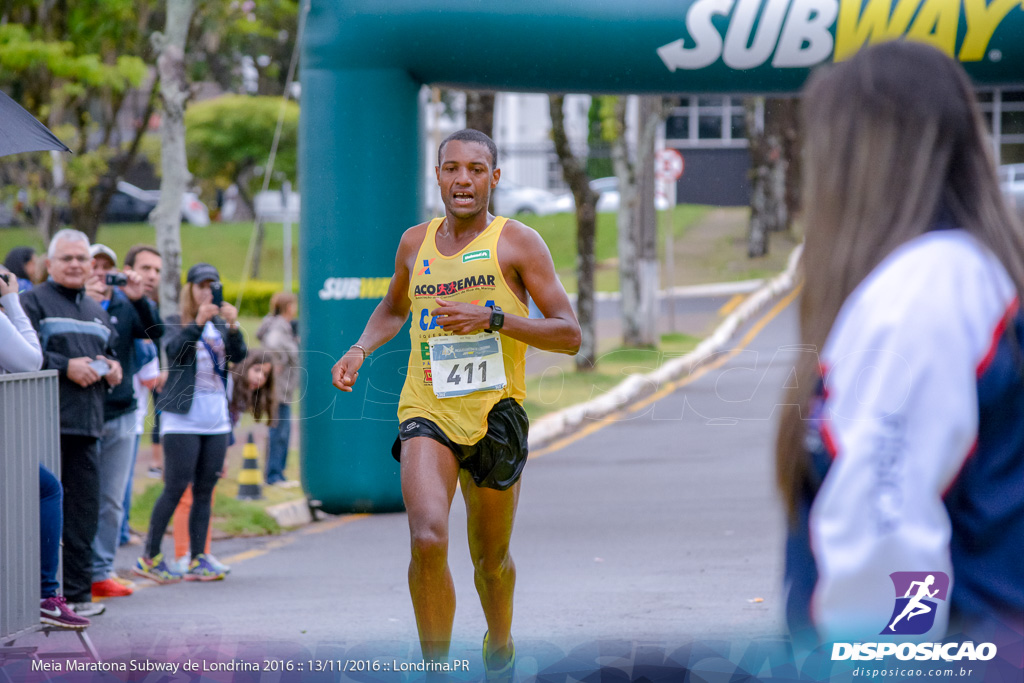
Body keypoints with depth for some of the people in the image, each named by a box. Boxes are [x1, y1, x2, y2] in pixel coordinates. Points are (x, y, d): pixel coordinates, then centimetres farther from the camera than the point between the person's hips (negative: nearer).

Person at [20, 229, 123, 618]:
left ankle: (77, 591, 12)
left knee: (84, 511, 6)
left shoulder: (98, 313, 23)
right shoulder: (34, 302, 0)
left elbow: (111, 354, 32)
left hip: (87, 424, 7)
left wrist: (112, 372, 9)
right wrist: (66, 366, -17)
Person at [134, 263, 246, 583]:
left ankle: (198, 560, 7)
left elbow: (238, 355, -3)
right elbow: (174, 349, -18)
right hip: (183, 420, -5)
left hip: (216, 421, 5)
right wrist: (198, 322, -30)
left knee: (204, 491, 4)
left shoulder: (220, 325, 13)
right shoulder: (176, 323, 2)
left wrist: (232, 326, -20)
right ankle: (150, 557, -2)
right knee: (176, 488, -9)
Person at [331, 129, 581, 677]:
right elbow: (393, 309, 30)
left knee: (490, 559, 13)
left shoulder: (518, 242, -3)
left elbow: (568, 335, -7)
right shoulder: (415, 243, 9)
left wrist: (494, 318, -19)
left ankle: (500, 643, 44)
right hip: (427, 411, 1)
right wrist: (360, 350, 10)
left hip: (495, 412, -1)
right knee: (428, 539, -23)